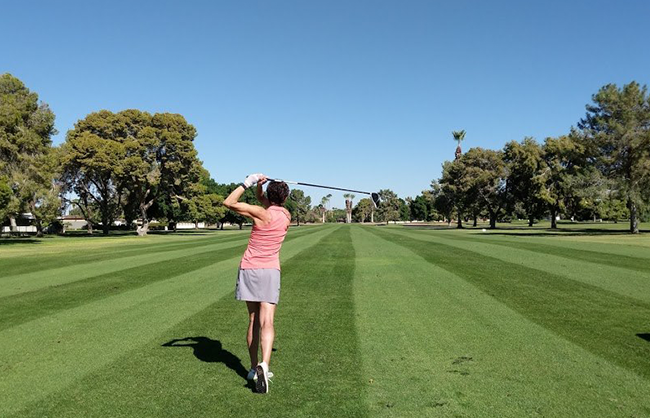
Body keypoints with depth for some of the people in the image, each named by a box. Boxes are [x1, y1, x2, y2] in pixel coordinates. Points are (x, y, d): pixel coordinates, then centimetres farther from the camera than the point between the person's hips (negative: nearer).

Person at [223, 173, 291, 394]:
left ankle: (254, 368, 18)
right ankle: (264, 365, -27)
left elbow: (229, 202, -9)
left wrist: (247, 183, -6)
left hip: (249, 269, -1)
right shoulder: (286, 216, 5)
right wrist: (258, 186, 5)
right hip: (270, 271, 1)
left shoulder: (262, 214, -8)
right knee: (267, 322, -6)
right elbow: (263, 201, 21)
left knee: (253, 320, 11)